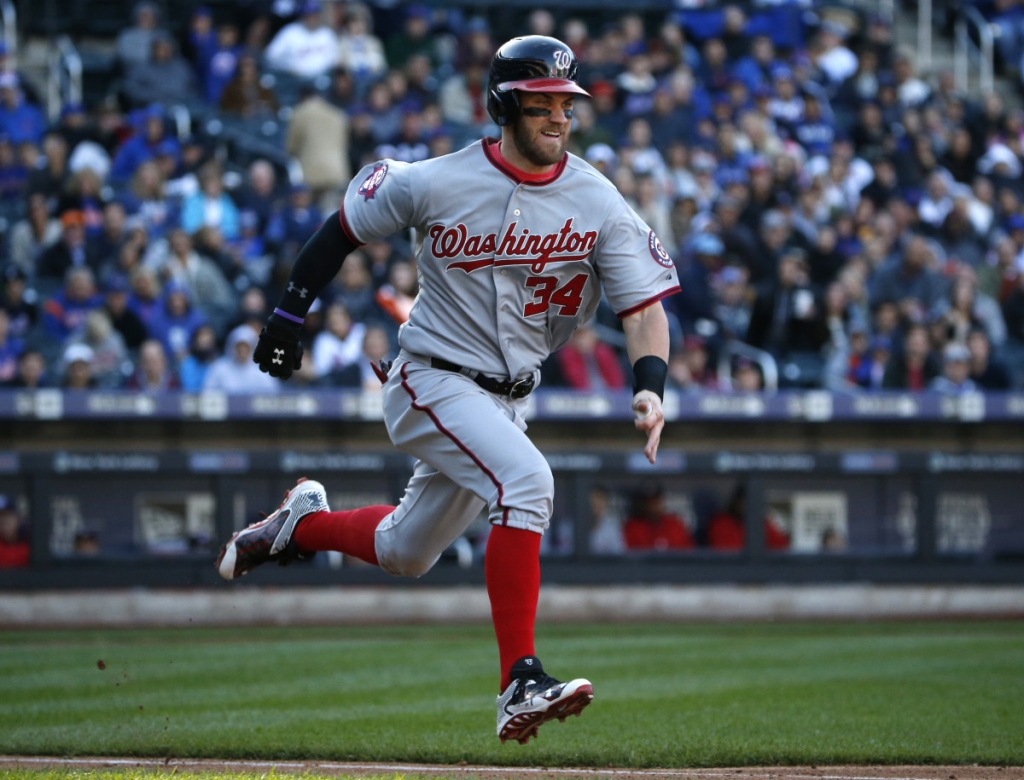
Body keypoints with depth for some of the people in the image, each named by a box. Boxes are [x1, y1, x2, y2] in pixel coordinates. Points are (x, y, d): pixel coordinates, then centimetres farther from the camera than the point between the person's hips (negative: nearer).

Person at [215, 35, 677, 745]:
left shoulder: (600, 206, -8)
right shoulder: (436, 183, -12)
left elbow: (645, 306, -11)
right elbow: (345, 228, 4)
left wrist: (650, 387, -29)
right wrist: (290, 312, 2)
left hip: (506, 401, 5)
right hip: (431, 384, -5)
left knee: (405, 553, 17)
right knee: (526, 478, -31)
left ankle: (303, 523, 48)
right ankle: (521, 682, -33)